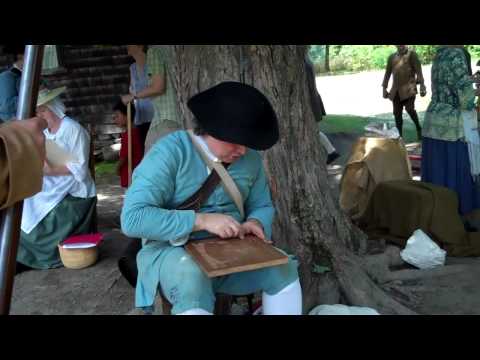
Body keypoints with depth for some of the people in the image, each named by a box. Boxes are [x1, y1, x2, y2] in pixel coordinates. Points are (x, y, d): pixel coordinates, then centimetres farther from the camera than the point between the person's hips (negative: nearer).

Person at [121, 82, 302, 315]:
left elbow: (262, 206, 15)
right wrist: (202, 221, -28)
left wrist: (254, 223, -10)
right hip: (172, 251, -5)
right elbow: (133, 218, -23)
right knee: (192, 278, -37)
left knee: (284, 268, -18)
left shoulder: (250, 158, 2)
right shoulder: (170, 152, -16)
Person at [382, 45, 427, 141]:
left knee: (410, 109, -18)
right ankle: (399, 136, 14)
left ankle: (418, 129, 5)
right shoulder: (392, 57, 14)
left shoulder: (411, 54, 1)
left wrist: (422, 85, -18)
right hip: (396, 90, 5)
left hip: (409, 88, -4)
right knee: (397, 113, 4)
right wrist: (384, 88, 15)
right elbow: (387, 73, 20)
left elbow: (418, 70, -7)